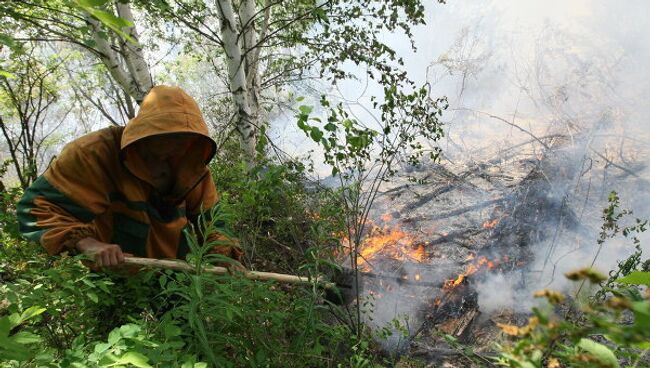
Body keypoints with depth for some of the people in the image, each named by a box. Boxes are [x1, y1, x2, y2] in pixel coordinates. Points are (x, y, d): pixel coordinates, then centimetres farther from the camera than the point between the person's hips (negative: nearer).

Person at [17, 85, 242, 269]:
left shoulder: (192, 165, -1)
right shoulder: (95, 152, -18)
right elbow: (37, 207, -19)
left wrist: (224, 256, -10)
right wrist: (86, 244, -34)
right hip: (107, 276, -4)